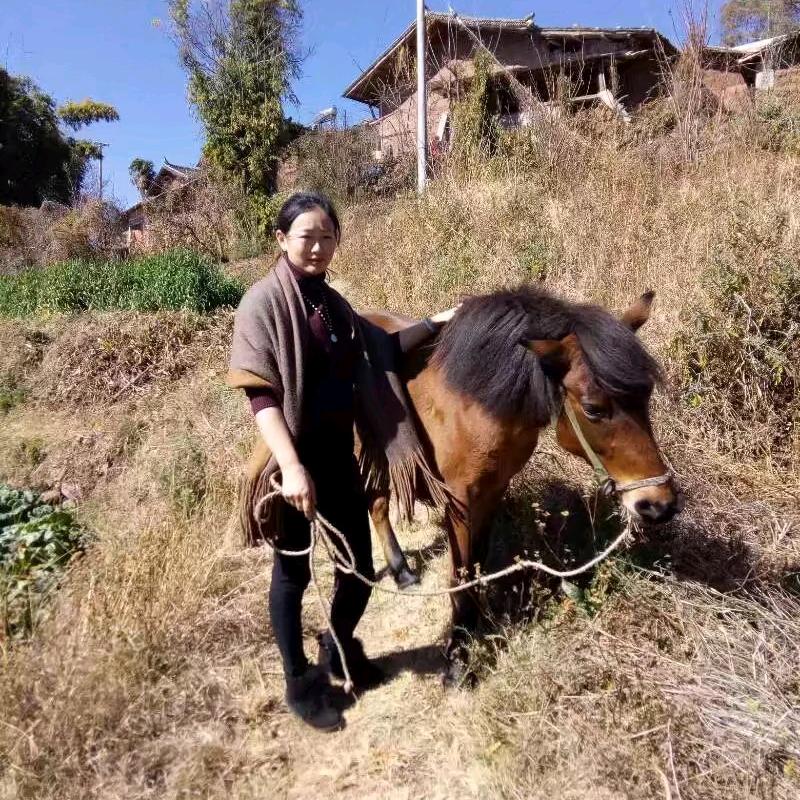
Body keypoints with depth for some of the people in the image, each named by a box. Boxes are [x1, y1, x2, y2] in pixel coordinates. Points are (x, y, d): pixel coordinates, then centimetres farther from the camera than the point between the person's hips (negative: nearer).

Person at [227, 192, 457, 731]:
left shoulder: (332, 301, 10)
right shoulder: (264, 302, -11)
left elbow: (380, 351, 23)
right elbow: (261, 393, -19)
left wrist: (435, 323, 17)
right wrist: (291, 468, -28)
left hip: (341, 454, 7)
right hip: (298, 461, -6)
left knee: (360, 565, 15)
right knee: (295, 571, 11)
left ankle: (341, 651, 43)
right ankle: (301, 682, 33)